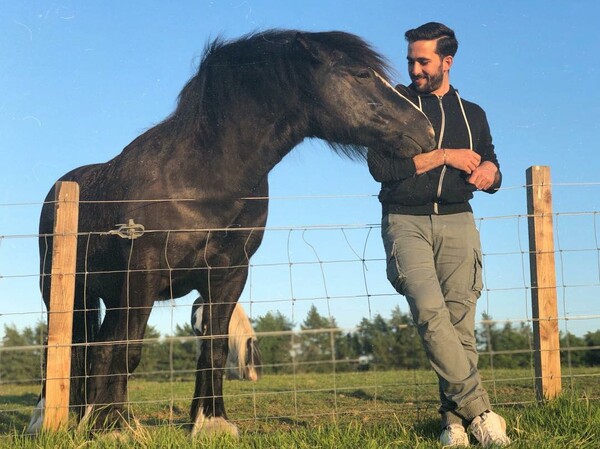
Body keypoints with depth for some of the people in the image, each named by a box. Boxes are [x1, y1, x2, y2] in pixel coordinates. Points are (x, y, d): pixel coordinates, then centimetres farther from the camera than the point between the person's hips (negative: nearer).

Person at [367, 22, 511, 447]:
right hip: (406, 222, -3)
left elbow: (493, 175, 21)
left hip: (457, 223, 3)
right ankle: (479, 411, -17)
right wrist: (445, 156, -7)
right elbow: (381, 166, -6)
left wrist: (488, 171, -4)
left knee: (461, 321, -6)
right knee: (431, 312, -20)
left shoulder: (473, 114, 19)